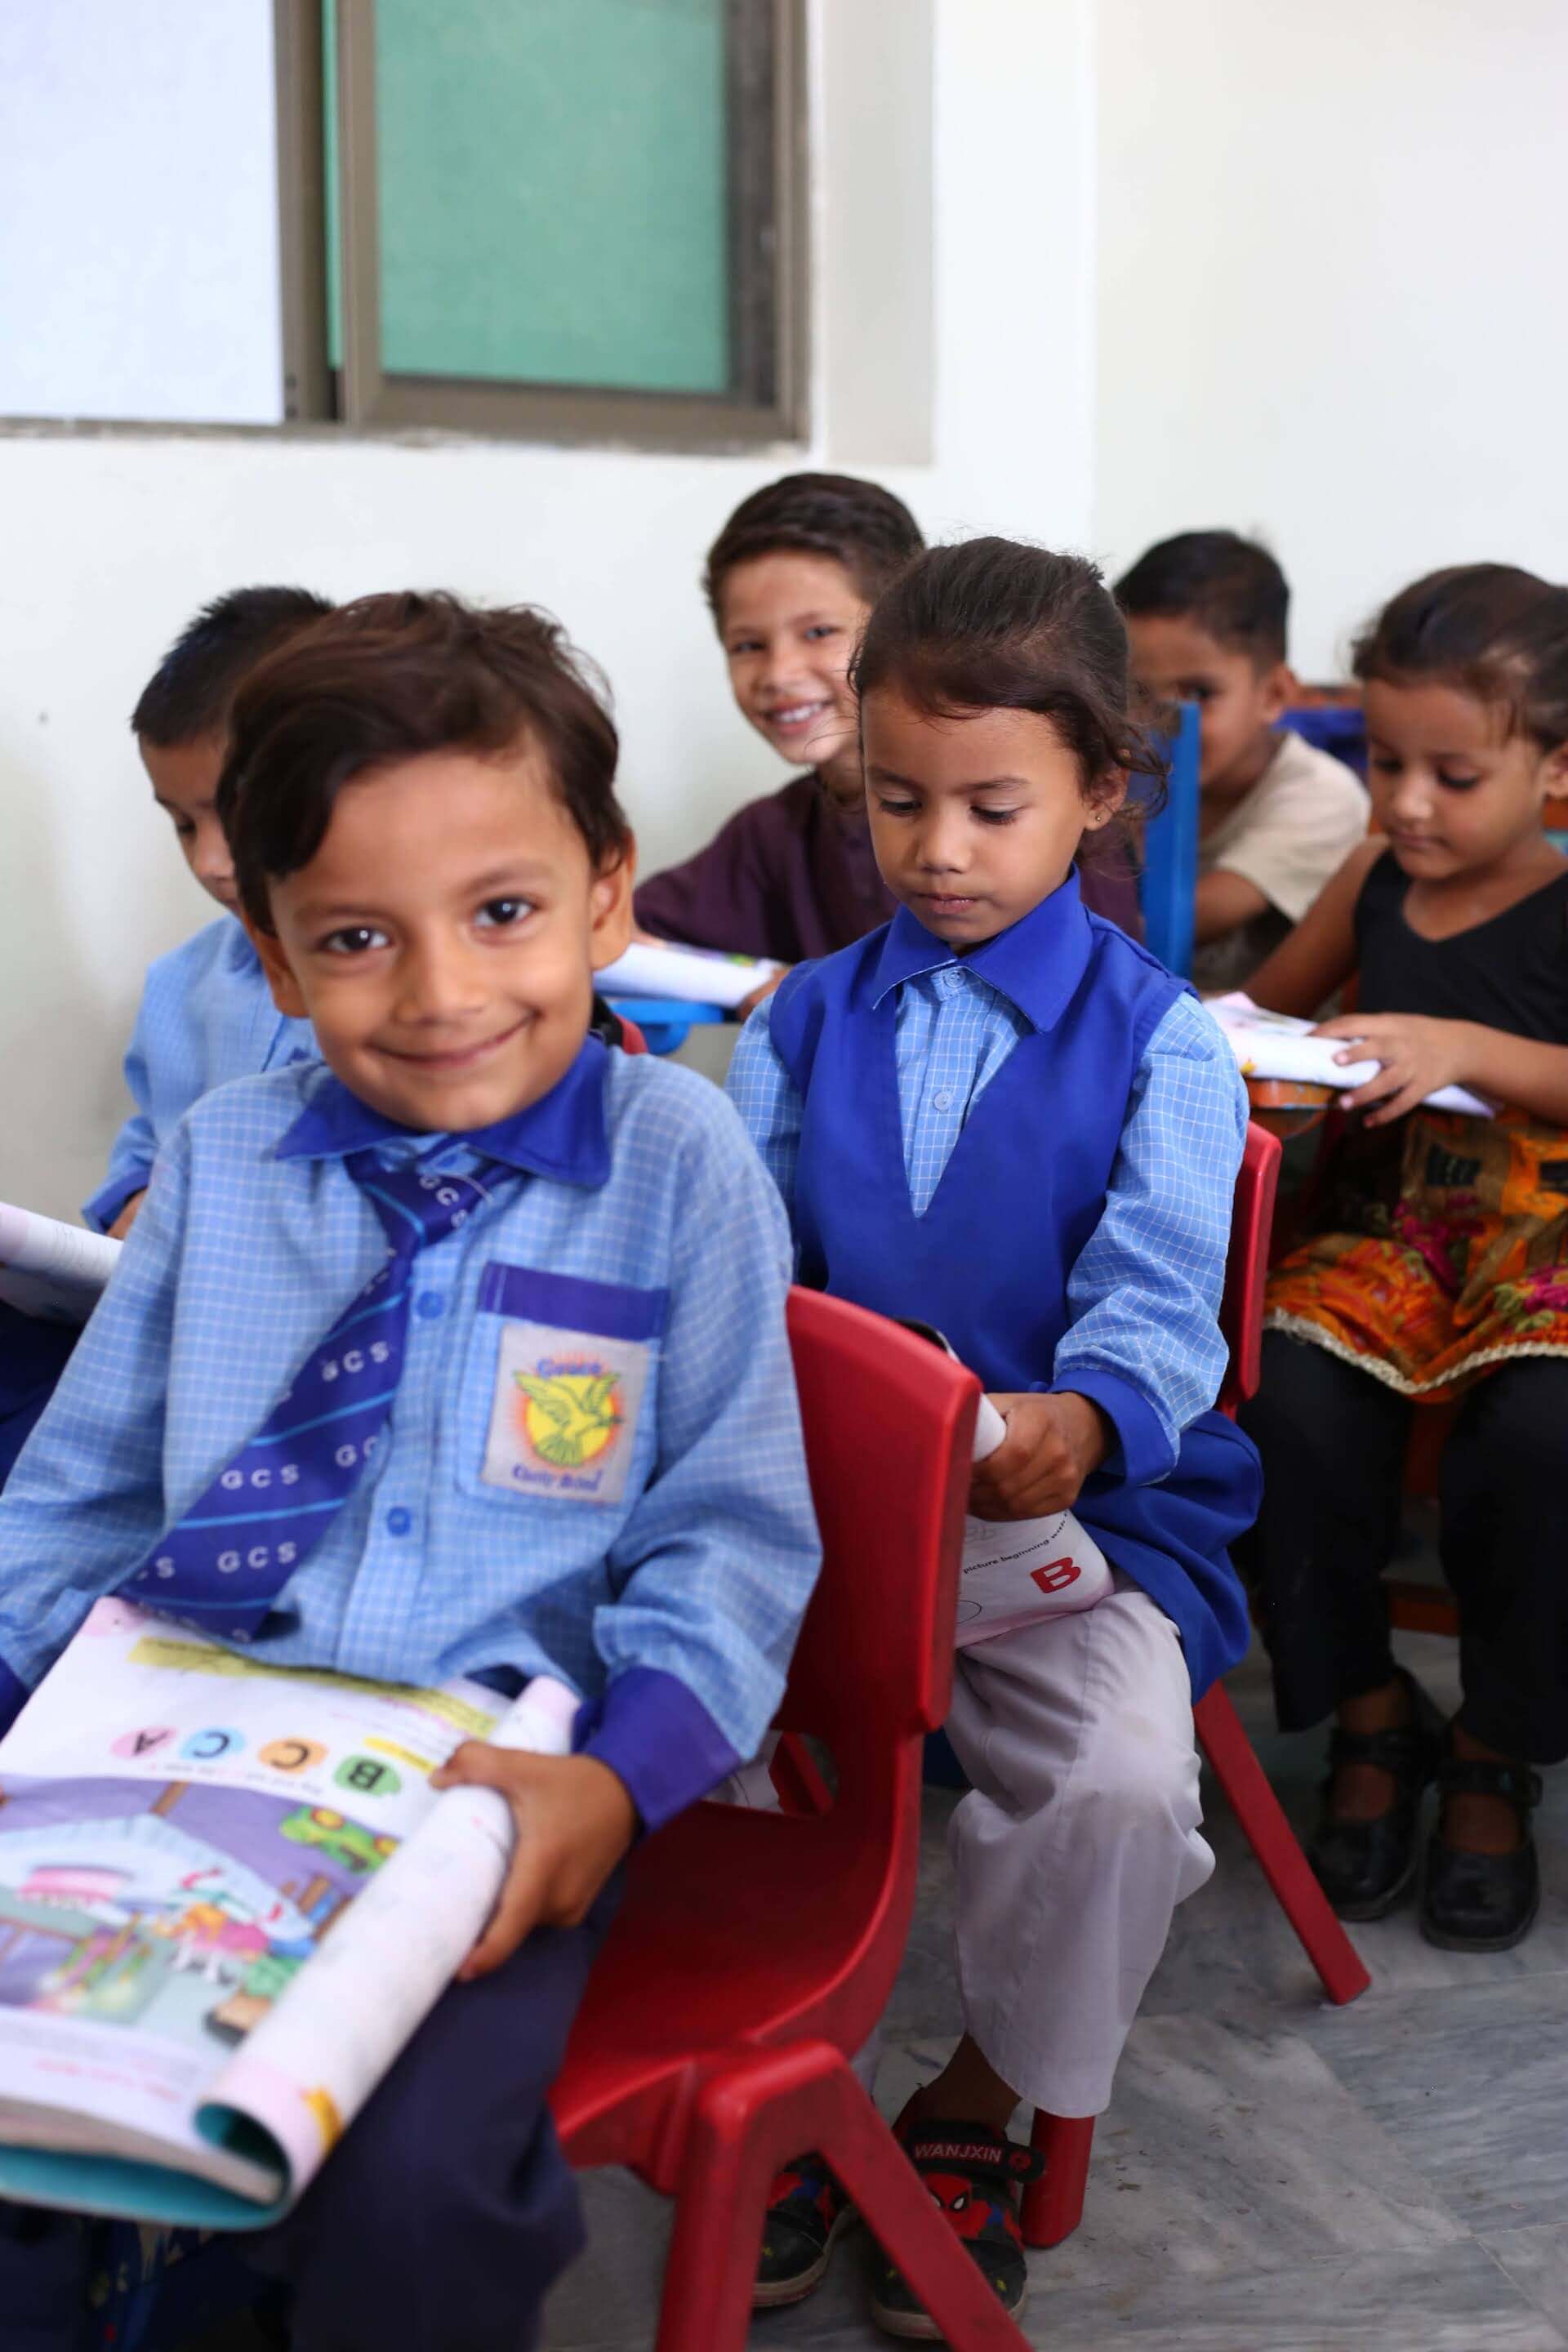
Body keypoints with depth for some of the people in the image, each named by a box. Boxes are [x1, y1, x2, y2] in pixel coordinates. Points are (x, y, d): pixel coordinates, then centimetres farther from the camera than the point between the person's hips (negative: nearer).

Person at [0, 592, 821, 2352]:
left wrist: (618, 1777, -17)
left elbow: (730, 1529, -2)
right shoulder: (217, 1164, 7)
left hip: (494, 1794, -3)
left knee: (406, 2191, -26)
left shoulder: (677, 1160, -3)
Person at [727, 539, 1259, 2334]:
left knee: (1117, 1781, -28)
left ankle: (980, 2109, 3)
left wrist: (1080, 1420, -36)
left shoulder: (1158, 1039, 1)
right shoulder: (805, 1021, 12)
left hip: (1080, 1506, -2)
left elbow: (1158, 1300, -12)